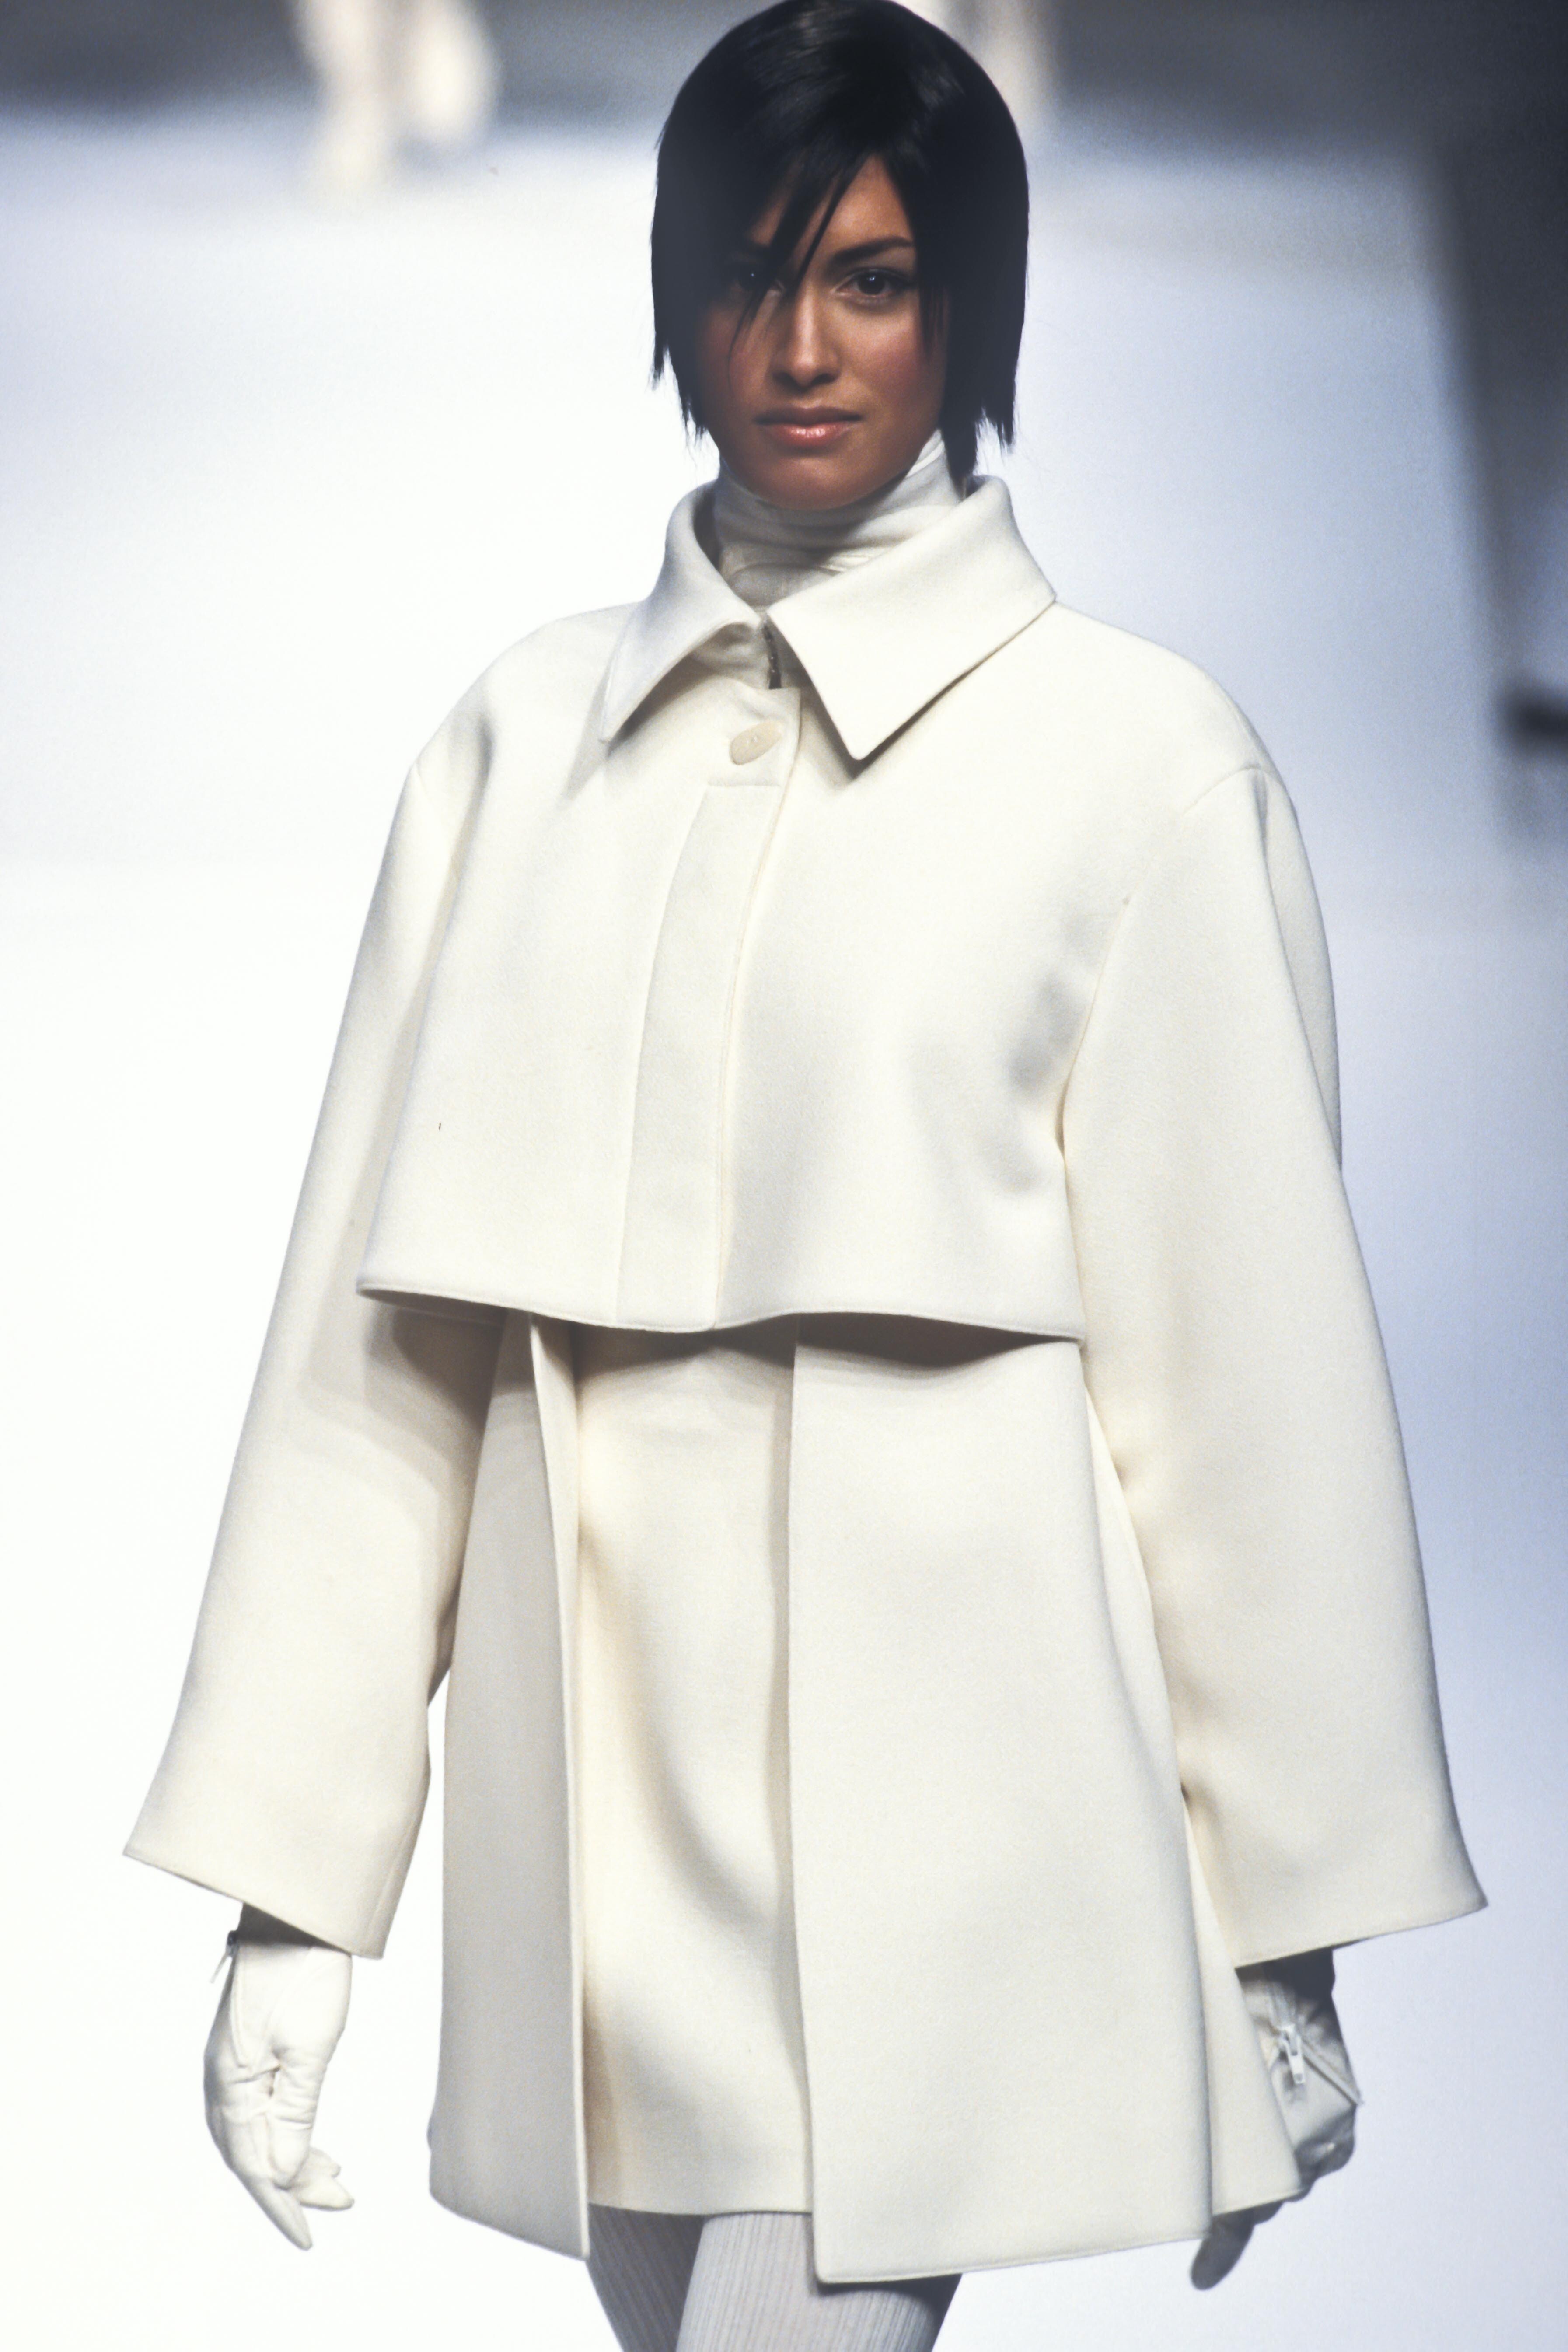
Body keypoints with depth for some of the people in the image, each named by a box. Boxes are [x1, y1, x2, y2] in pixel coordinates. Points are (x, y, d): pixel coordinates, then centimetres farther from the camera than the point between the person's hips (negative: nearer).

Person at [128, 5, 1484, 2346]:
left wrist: (1288, 1928, 1)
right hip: (598, 1807, 4)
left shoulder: (1130, 756, -3)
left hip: (928, 1800, -4)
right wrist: (295, 1883, 5)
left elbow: (1248, 1348, -2)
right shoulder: (527, 737, 8)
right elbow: (382, 1321, 7)